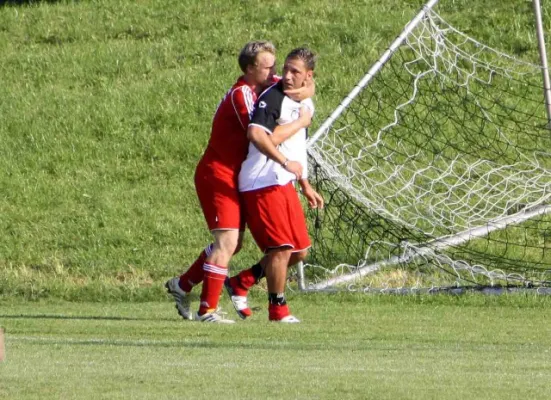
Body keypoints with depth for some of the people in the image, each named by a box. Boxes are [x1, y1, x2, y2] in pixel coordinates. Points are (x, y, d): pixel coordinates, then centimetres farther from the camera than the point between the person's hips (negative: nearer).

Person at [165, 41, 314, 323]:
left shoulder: (266, 86, 5)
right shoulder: (241, 95, -22)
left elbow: (307, 87, 11)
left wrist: (303, 92, -13)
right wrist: (301, 123, -20)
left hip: (235, 177, 10)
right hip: (219, 175, -10)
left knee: (234, 243, 14)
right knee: (227, 241, -14)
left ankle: (181, 285, 26)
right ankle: (208, 309, -11)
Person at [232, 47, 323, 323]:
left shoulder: (305, 103, 15)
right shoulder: (272, 98, -14)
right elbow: (256, 133, -29)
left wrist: (306, 186, 29)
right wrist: (284, 161, -33)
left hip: (284, 183, 9)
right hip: (263, 183, -9)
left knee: (299, 251, 10)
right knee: (281, 247, -10)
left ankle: (241, 283, 21)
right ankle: (278, 309, 5)